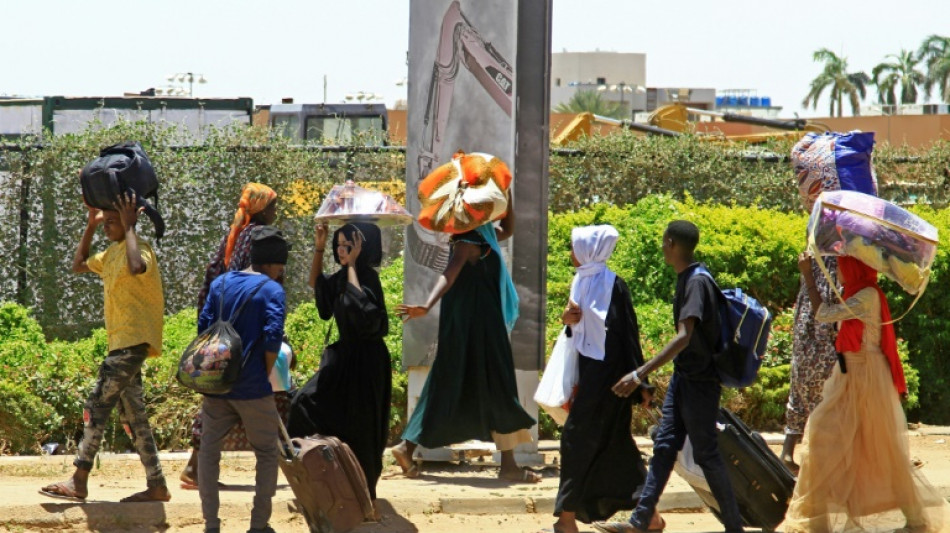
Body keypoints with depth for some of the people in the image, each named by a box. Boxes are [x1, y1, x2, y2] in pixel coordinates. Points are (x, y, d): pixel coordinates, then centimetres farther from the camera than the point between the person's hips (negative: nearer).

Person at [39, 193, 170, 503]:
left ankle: (79, 482, -12)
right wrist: (90, 226, 19)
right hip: (122, 343, 10)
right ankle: (157, 486, 8)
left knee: (98, 405, -12)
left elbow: (136, 267, -36)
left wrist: (129, 227, -24)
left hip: (134, 340, -10)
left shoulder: (139, 248, -12)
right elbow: (79, 266, 30)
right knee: (132, 414, 8)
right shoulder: (112, 253, 18)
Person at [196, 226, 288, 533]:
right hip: (252, 387, -4)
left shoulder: (221, 283, 9)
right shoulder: (271, 289, -7)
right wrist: (266, 374, -3)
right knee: (267, 453, 9)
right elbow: (273, 337, -16)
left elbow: (204, 327, 8)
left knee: (209, 452, 10)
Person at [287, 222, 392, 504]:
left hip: (365, 361, -9)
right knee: (307, 404, 6)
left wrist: (352, 264, -27)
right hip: (344, 355, 9)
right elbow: (316, 283, 24)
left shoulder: (368, 277, -17)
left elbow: (358, 301, -37)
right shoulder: (342, 277, 8)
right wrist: (319, 248, 10)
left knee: (358, 427, -2)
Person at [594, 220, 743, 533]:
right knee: (664, 446, 8)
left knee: (707, 454, -2)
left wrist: (641, 374, -34)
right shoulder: (685, 279, 9)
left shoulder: (697, 282, -20)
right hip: (683, 378, 9)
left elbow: (684, 337, -29)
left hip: (700, 382, -9)